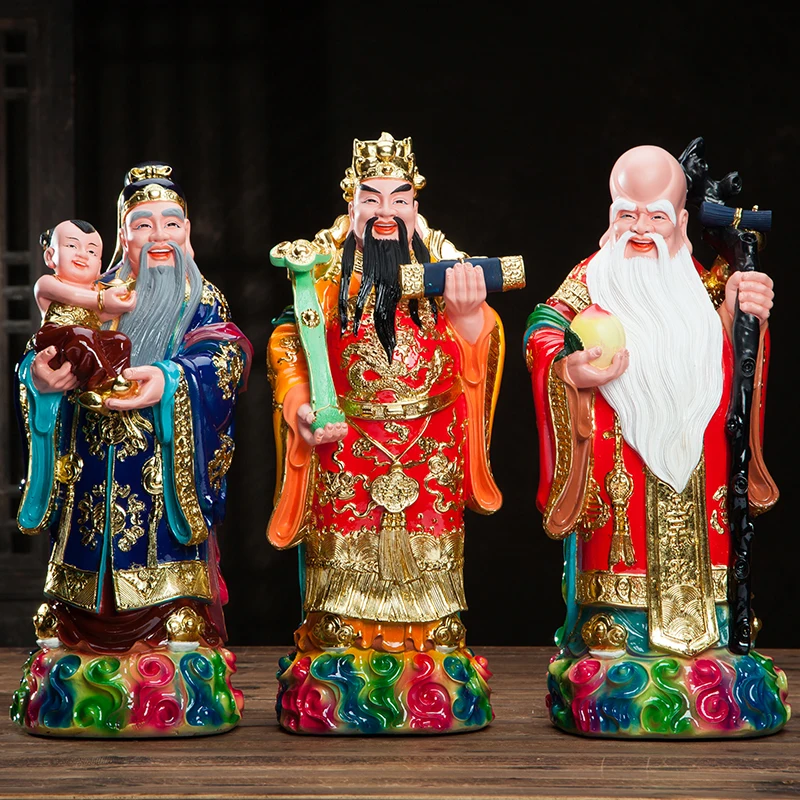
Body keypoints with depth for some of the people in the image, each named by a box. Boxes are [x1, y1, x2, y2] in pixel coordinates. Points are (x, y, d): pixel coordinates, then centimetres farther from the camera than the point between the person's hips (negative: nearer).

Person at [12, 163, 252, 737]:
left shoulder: (205, 304, 9)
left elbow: (225, 356, -11)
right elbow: (50, 354, 5)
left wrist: (169, 382, -30)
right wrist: (41, 375, -20)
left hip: (170, 477, -2)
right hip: (93, 477, 2)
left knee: (172, 600, -10)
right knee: (85, 605, 1)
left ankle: (174, 700, -4)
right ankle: (76, 695, 9)